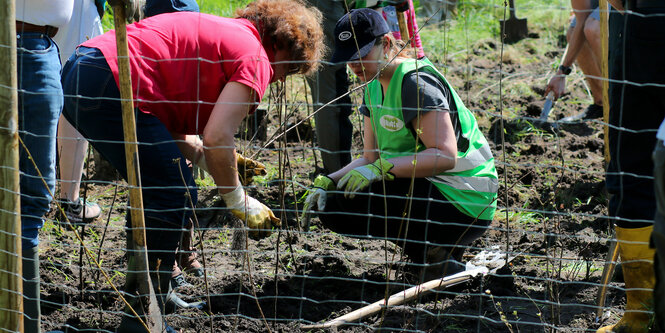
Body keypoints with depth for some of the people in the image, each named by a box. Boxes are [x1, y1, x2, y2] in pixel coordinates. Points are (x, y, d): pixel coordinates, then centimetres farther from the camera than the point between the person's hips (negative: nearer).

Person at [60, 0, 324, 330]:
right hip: (107, 87, -10)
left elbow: (174, 129, 25)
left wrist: (222, 163, 24)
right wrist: (239, 202, -1)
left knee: (158, 189, 21)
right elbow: (216, 138, -13)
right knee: (176, 196, -4)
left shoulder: (224, 33, 27)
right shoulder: (255, 59, -1)